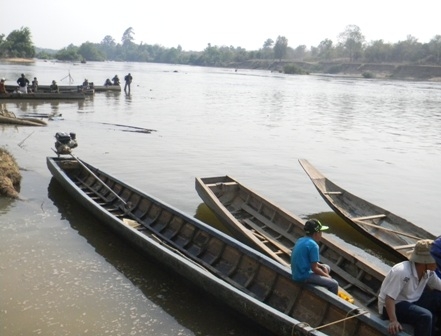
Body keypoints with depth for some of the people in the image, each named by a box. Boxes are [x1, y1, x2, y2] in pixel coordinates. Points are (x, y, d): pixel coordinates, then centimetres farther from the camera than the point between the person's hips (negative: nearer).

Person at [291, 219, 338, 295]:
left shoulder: (301, 240, 8)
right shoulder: (313, 245, -19)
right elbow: (314, 268, -19)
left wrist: (321, 265, 9)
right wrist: (327, 276, -3)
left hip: (297, 273, 10)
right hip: (304, 276, -10)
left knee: (327, 268, 24)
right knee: (334, 284, -7)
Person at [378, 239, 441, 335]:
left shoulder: (429, 272, -4)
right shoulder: (402, 272, -29)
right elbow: (389, 298, -30)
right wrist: (393, 321, -36)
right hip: (395, 305, -8)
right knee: (425, 316, -30)